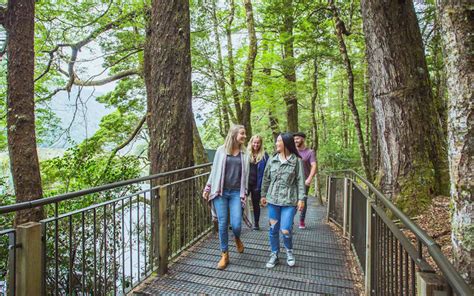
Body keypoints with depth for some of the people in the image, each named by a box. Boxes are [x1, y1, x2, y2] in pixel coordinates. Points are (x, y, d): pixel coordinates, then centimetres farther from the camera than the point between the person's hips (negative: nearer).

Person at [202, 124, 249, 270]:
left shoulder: (244, 154, 5)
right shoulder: (221, 150, 1)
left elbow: (245, 175, 7)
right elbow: (214, 170, 6)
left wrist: (244, 193, 5)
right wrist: (207, 188, 6)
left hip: (236, 193, 1)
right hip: (220, 192, 0)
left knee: (236, 224, -5)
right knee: (222, 224, 2)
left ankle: (237, 239, 32)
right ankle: (224, 255, 20)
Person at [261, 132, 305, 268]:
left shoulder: (296, 160, -4)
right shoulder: (272, 159, 4)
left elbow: (300, 181, -4)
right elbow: (266, 178, 10)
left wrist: (301, 198, -8)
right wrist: (263, 195, 11)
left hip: (289, 200, -3)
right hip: (273, 199, 3)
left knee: (285, 230, -3)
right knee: (273, 229, 10)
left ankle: (289, 251, 29)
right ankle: (274, 255, 30)